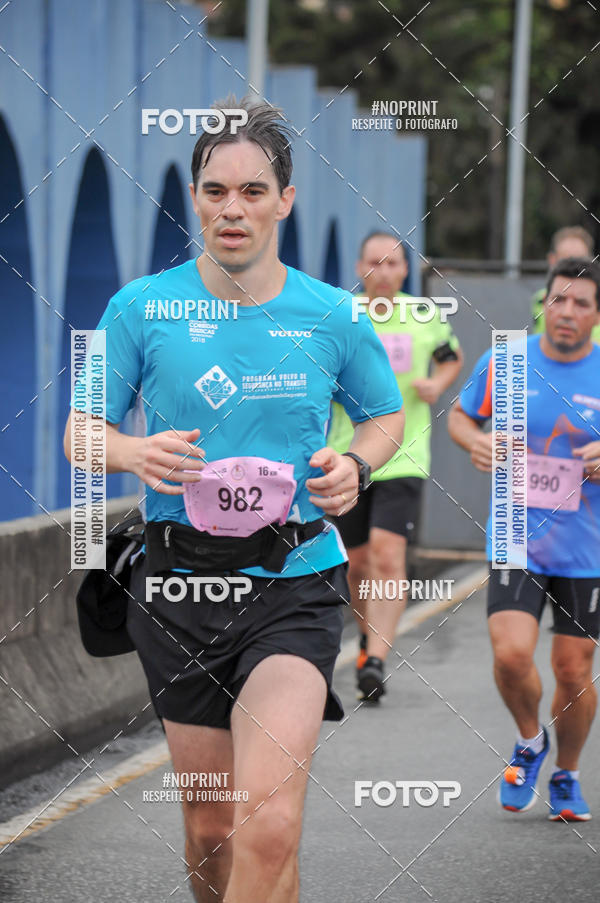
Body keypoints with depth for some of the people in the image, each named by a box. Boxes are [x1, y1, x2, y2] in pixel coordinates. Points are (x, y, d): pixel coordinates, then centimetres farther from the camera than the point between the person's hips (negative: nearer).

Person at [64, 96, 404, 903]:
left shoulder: (333, 316, 2)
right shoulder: (141, 307, 0)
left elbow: (386, 414, 18)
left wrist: (356, 465, -4)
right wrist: (135, 453, -15)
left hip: (295, 582, -1)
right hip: (179, 585, 1)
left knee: (268, 824, -21)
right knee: (210, 828, 10)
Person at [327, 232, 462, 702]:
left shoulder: (426, 317, 2)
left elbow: (453, 358, 20)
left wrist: (437, 385, -2)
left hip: (404, 457, -2)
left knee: (388, 557, -17)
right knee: (358, 562, 12)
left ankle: (377, 659, -20)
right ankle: (369, 636, 38)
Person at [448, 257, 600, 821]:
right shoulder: (502, 363, -1)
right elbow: (460, 415, 14)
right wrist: (474, 441, -8)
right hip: (516, 541, 0)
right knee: (510, 654, -17)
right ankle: (530, 743, 15)